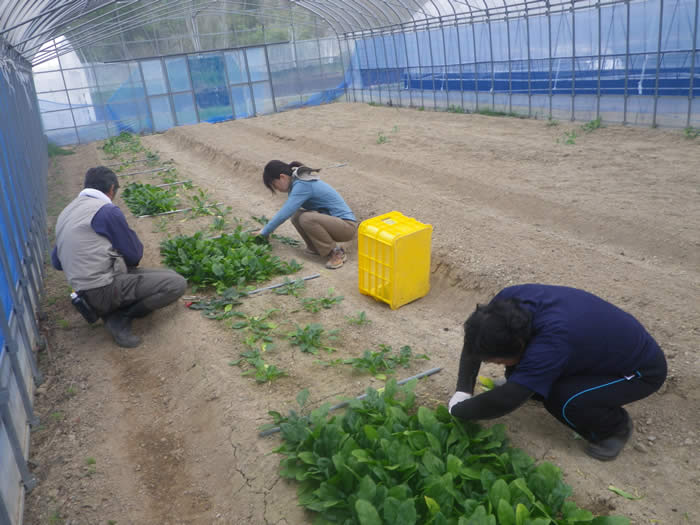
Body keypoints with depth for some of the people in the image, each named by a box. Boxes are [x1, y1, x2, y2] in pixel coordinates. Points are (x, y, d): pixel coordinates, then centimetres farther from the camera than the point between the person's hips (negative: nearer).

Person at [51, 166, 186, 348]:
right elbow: (134, 255, -6)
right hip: (104, 290, -9)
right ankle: (119, 318, -8)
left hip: (86, 292, 9)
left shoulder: (66, 212, 16)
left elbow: (56, 262, 22)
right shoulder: (107, 210, -11)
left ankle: (112, 313, 5)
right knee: (177, 284, -12)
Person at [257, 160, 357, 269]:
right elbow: (287, 211, 20)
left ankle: (336, 252, -13)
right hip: (333, 220, 9)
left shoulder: (302, 186, -21)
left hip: (347, 225, -9)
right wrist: (267, 229, 16)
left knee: (306, 218, -29)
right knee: (296, 216, -4)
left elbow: (283, 214, -23)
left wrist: (264, 232, -11)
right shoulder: (298, 182, 9)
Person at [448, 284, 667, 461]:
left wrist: (458, 409, -27)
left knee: (561, 400, -28)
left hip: (644, 368, -6)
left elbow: (503, 402, -44)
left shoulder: (552, 343, -43)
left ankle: (616, 426, 0)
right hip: (603, 342, 6)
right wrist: (463, 390, -15)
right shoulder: (509, 299, -23)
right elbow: (476, 339, -7)